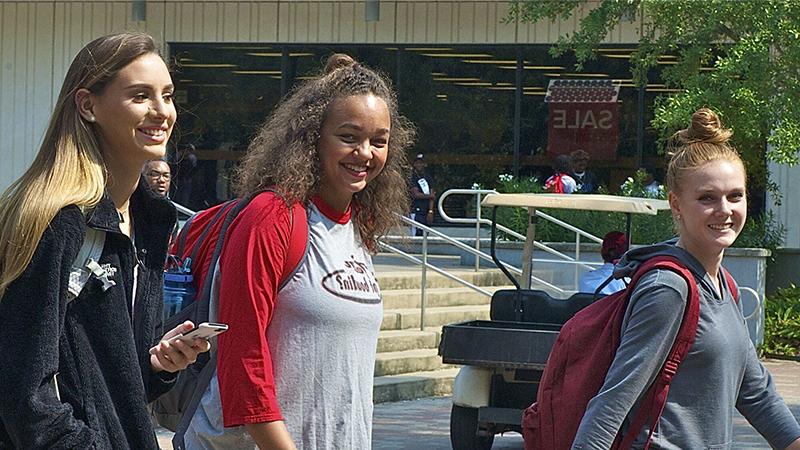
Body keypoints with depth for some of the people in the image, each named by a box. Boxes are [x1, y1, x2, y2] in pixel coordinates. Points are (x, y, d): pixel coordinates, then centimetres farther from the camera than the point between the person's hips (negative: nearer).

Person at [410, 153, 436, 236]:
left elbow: (432, 196, 8)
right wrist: (430, 196, 1)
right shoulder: (412, 177, -4)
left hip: (426, 213, 6)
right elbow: (416, 194, -11)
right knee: (417, 235, -13)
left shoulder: (428, 177, 14)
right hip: (417, 211, -6)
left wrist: (430, 211, -3)